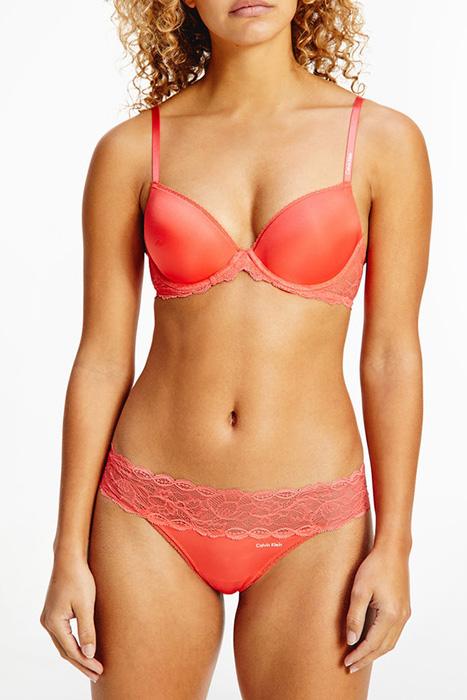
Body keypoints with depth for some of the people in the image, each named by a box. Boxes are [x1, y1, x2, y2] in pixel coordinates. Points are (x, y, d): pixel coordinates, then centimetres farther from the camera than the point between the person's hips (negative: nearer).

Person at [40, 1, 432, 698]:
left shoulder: (383, 141, -3)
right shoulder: (130, 150, -2)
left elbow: (392, 356, -2)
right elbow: (102, 360, 0)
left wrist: (393, 544, -3)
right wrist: (69, 552, 0)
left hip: (311, 524, 0)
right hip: (153, 514, 1)